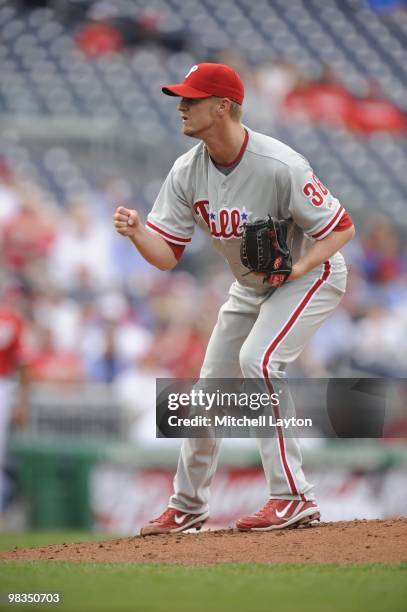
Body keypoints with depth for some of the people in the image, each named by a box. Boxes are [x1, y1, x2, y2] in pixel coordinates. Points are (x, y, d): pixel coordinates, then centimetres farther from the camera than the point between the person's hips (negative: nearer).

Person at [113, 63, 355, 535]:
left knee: (256, 360, -29)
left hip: (311, 275, -7)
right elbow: (166, 255, -11)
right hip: (249, 288, 7)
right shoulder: (187, 172, -12)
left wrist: (296, 268, -34)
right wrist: (137, 233, -31)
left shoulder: (280, 167, -30)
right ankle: (187, 508, 29)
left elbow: (341, 227, -21)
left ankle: (293, 498, -25)